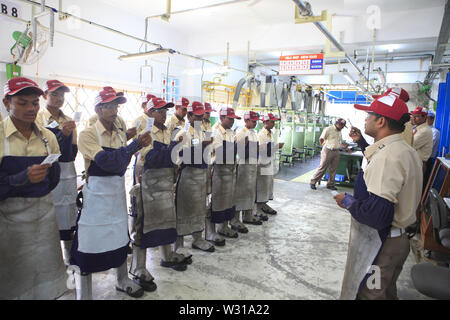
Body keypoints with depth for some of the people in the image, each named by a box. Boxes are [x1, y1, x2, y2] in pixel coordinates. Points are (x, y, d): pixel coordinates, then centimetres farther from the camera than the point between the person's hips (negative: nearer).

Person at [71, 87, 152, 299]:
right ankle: (83, 294, 21)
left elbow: (122, 165, 6)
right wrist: (136, 145, -21)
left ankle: (122, 281, 39)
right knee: (89, 243, 3)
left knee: (120, 239, 18)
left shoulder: (121, 135, 9)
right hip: (96, 195, -6)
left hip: (118, 192, 7)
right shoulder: (88, 134, -12)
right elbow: (107, 161, -25)